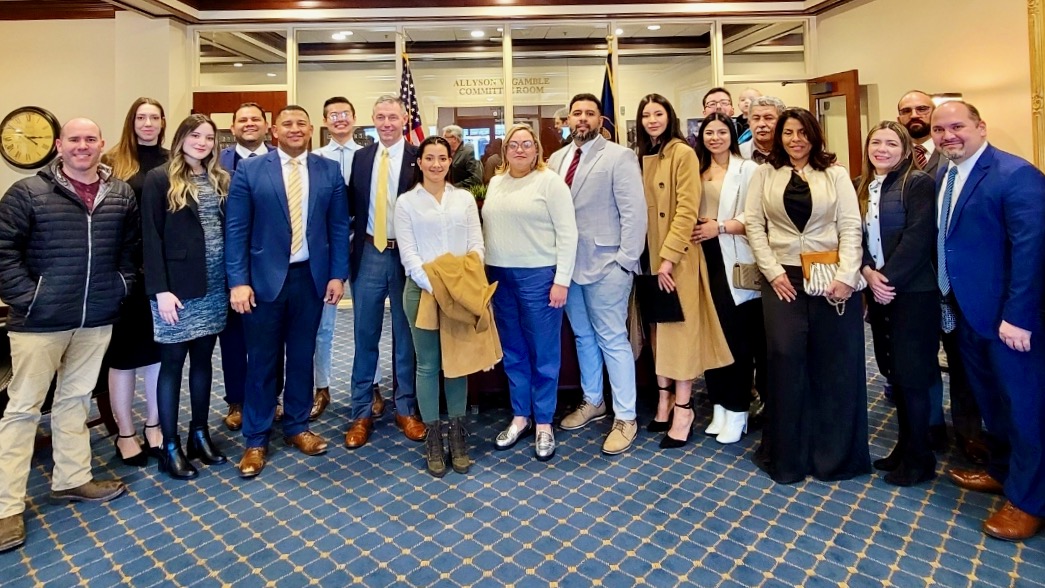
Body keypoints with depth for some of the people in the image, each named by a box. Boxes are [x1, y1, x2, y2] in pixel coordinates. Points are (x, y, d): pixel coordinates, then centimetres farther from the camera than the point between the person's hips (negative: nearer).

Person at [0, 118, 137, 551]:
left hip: (97, 318, 4)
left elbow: (132, 245, 13)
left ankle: (72, 479, 31)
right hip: (40, 319, -3)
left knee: (75, 399, 17)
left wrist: (122, 284, 2)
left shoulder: (122, 194, 5)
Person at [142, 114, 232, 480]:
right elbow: (151, 238, -8)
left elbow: (228, 230, 9)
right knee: (173, 361, 4)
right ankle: (170, 446, 14)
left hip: (214, 286, 5)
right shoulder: (160, 179, -4)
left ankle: (200, 434, 25)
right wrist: (160, 289, -15)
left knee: (203, 359, 12)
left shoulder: (220, 180, 11)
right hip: (178, 286, -5)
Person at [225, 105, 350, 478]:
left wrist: (338, 274, -1)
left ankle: (297, 427, 29)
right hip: (265, 278, -2)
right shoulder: (250, 171, -1)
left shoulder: (329, 171, 5)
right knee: (262, 361, 7)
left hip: (311, 277, 2)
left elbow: (339, 226, 5)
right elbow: (236, 229, -3)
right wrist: (238, 281, -10)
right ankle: (256, 439, 21)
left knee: (302, 357, 13)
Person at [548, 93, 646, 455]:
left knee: (612, 340, -1)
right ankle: (592, 402, 32)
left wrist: (626, 261, -16)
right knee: (583, 336, 16)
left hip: (606, 264, -6)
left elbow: (634, 212, -11)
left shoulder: (619, 157, -5)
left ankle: (625, 418, 11)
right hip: (568, 264, 6)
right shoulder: (556, 160, 12)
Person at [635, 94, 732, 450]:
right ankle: (664, 398, 19)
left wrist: (668, 257, -19)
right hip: (649, 255, 6)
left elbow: (687, 210, -15)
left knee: (679, 328, -2)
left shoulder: (683, 153, -7)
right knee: (657, 328, 9)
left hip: (678, 256, -6)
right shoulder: (642, 157, 12)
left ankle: (683, 408, 7)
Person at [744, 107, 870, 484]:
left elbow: (851, 226, 0)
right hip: (783, 278, 0)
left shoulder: (835, 174, 7)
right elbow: (754, 225, 2)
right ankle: (787, 454, 13)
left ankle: (835, 453, 21)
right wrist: (773, 271, -7)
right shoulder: (764, 174, 8)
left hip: (831, 277, 1)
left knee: (836, 364, 4)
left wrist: (846, 275, -12)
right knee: (786, 359, -2)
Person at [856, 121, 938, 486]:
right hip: (878, 290, 6)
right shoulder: (862, 188, 12)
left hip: (913, 291, -6)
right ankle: (905, 447, 25)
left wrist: (889, 278, -16)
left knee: (911, 373, -1)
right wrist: (868, 273, -7)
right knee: (893, 372, 12)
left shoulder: (918, 182, -7)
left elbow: (918, 238, -15)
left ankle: (919, 459, 13)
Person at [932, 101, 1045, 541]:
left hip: (1008, 317, -7)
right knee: (989, 399, 21)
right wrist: (946, 296, 5)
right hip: (966, 310, 8)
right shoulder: (943, 174, 8)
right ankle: (1001, 469, 39)